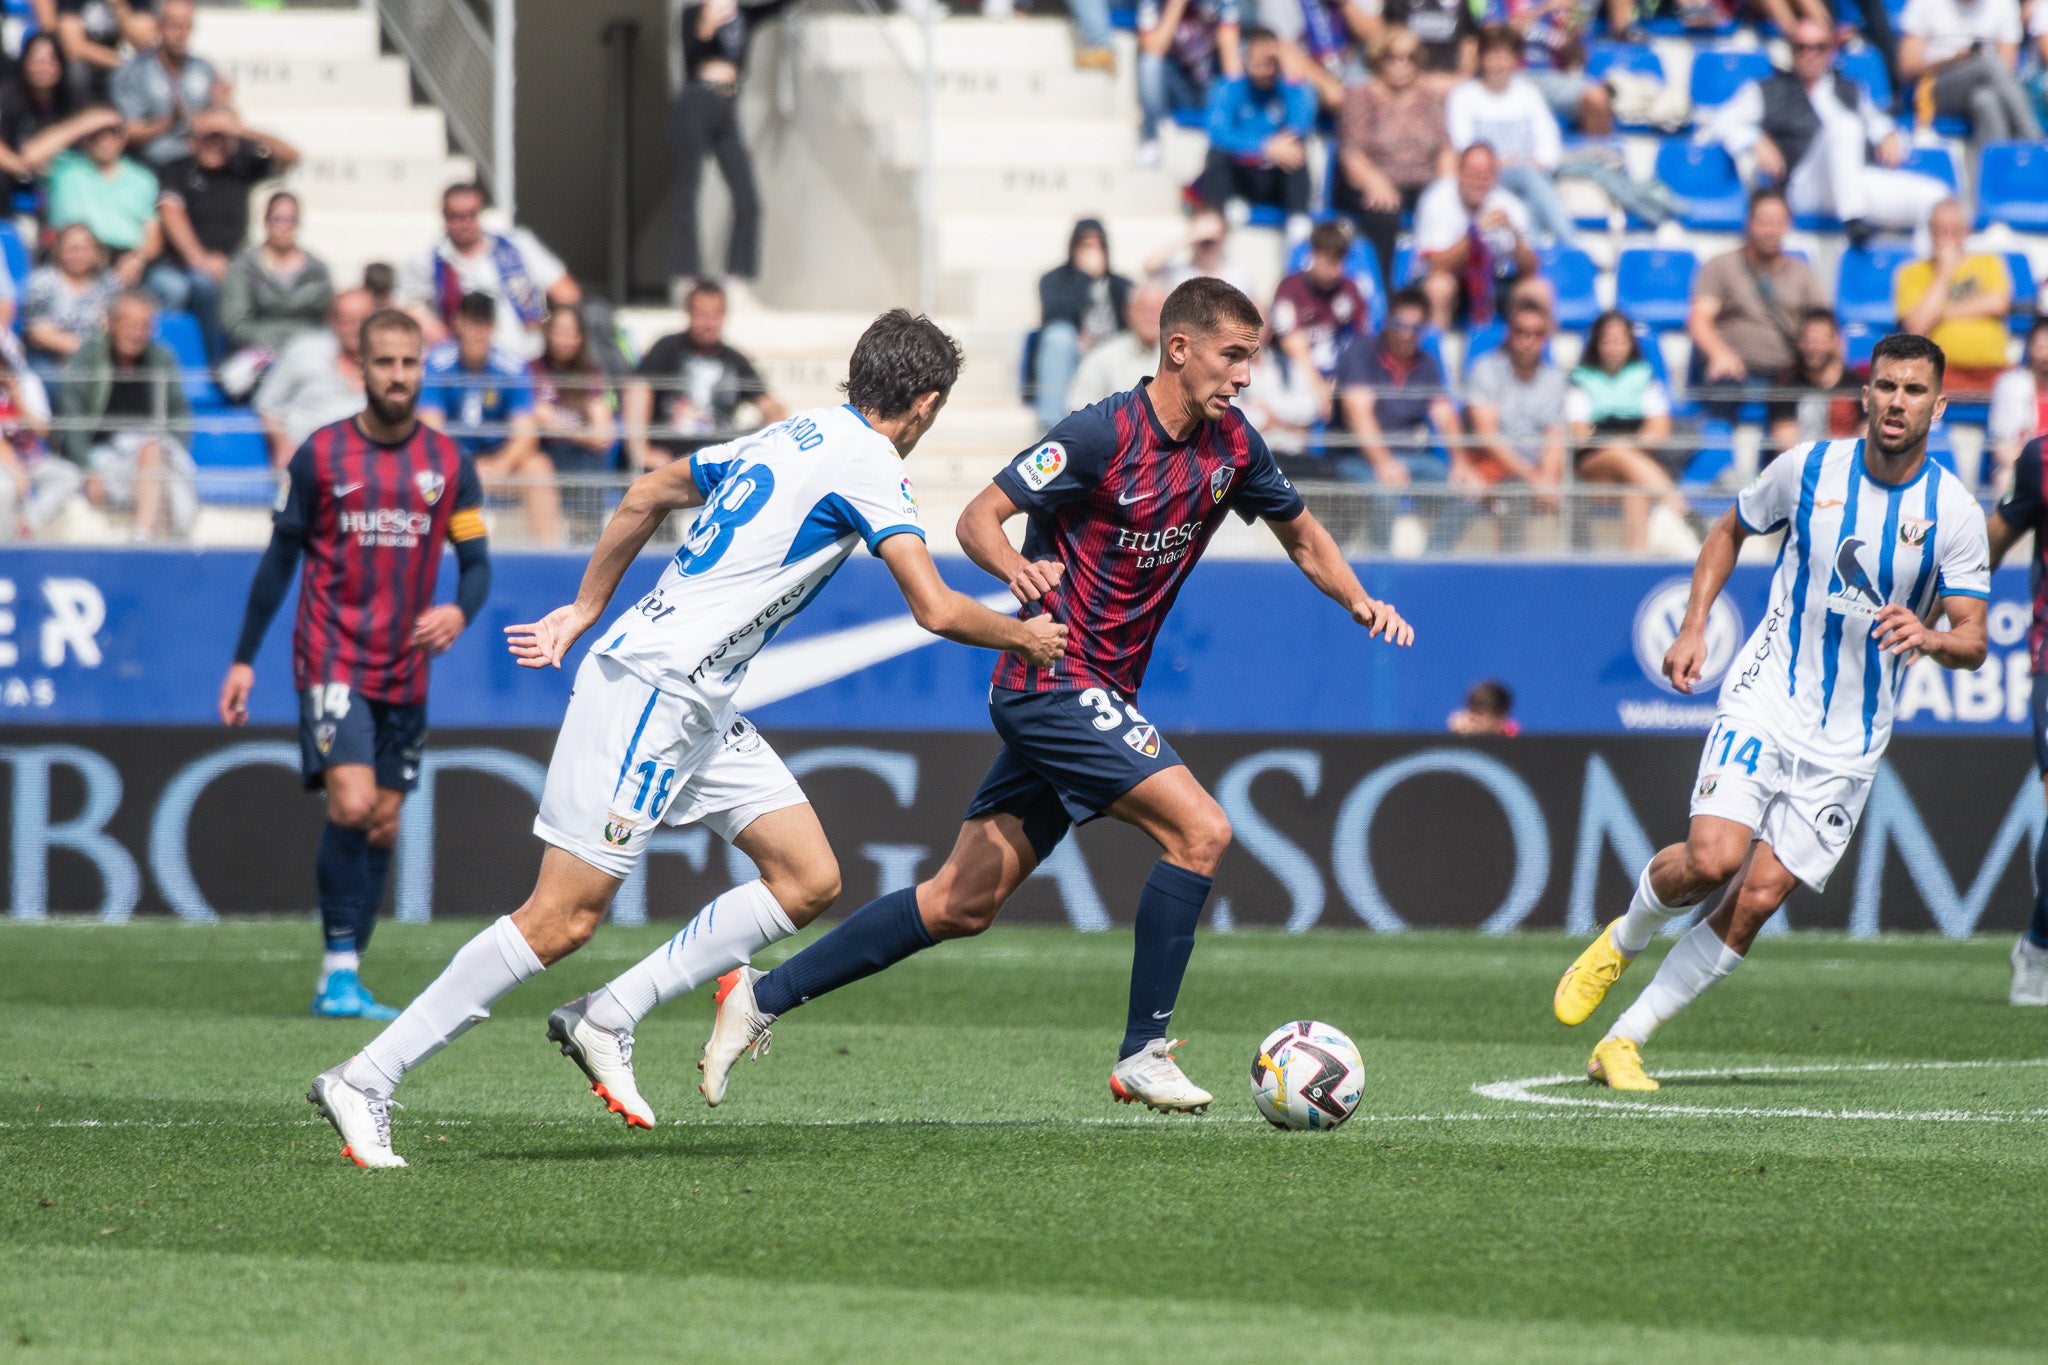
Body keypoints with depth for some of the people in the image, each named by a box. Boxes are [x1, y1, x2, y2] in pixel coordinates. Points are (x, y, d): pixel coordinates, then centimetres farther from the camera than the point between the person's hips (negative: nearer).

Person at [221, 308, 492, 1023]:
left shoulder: (449, 463, 5)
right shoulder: (320, 455, -2)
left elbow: (476, 562, 7)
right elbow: (280, 557, 5)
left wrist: (460, 611, -16)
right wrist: (244, 659, 4)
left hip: (406, 671, 4)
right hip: (333, 661, -4)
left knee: (383, 824, 5)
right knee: (352, 803, -19)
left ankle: (343, 983, 14)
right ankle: (340, 966, -11)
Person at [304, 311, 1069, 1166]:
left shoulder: (794, 436, 16)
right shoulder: (868, 464, -10)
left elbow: (645, 498, 24)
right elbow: (936, 610, -16)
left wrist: (585, 611, 31)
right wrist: (1023, 637, 2)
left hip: (699, 709, 10)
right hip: (650, 689, -10)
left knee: (809, 881, 4)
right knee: (564, 918, -11)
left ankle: (606, 1020, 4)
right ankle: (365, 1079, -8)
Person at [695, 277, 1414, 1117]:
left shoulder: (1231, 448, 6)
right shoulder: (1104, 435, -16)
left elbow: (1300, 533, 22)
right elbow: (978, 518, -16)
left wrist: (1361, 603, 6)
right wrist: (1015, 569, -37)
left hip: (1097, 698, 8)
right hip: (1055, 681, -8)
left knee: (964, 904, 7)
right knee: (1199, 829, -18)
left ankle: (764, 996, 14)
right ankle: (1144, 1055, -10)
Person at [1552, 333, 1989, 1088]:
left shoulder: (1953, 510, -5)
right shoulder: (1808, 468, -2)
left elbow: (1973, 641, -4)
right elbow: (1730, 529, 17)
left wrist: (1929, 638, -28)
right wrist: (1692, 628, 6)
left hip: (1850, 742, 0)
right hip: (1764, 701, 0)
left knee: (1756, 899, -8)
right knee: (1711, 859, -22)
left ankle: (1624, 1041, 3)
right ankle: (1621, 941, 11)